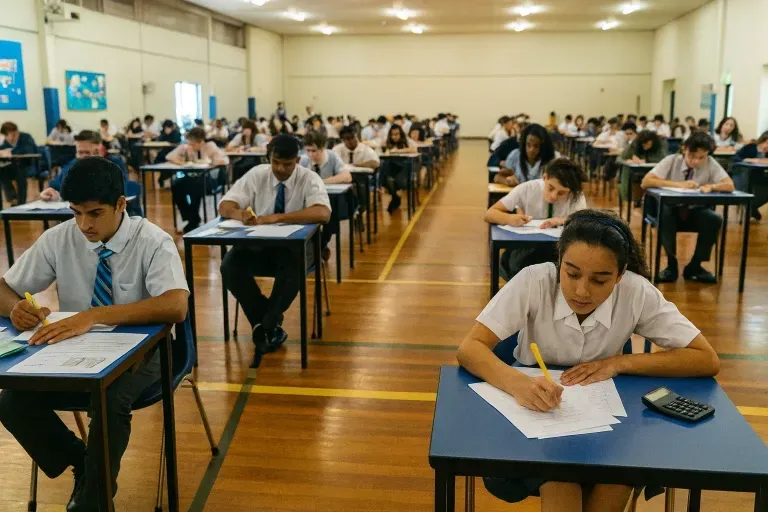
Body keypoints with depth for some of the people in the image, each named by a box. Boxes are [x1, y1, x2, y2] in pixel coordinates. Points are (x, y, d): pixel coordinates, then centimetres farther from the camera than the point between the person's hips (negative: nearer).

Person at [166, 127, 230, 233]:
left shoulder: (210, 147, -6)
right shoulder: (185, 147, -1)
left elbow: (225, 160, -12)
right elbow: (170, 157, 5)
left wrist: (206, 161, -20)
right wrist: (180, 162, -16)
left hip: (208, 179, -3)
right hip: (191, 178, 4)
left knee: (195, 187, -36)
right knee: (176, 186, -26)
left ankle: (193, 221, -19)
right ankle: (189, 219, -15)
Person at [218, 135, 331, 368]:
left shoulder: (309, 179, -10)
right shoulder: (256, 175, -2)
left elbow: (323, 213, -29)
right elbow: (225, 206, -6)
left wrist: (275, 218, -35)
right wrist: (240, 214, -32)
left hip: (295, 245, -3)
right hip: (258, 244, 3)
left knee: (292, 269, -37)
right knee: (230, 267, -26)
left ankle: (266, 327, -18)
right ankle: (269, 324, -14)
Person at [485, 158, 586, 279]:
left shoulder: (576, 198, -9)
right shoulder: (527, 189, -12)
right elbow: (490, 214, -13)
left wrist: (563, 220, -35)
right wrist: (510, 218, -33)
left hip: (558, 252, 1)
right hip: (524, 250, 0)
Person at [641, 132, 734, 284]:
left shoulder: (711, 164, -8)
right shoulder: (672, 160, -13)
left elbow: (729, 186, -13)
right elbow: (646, 182, -24)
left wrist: (710, 186, -34)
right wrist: (679, 184, -32)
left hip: (694, 212, 2)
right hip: (671, 210, -2)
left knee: (715, 220, -27)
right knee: (665, 217, -35)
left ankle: (695, 266, -8)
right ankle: (672, 265, -14)